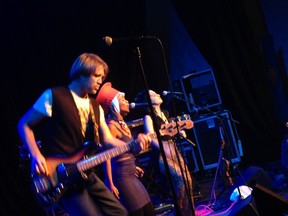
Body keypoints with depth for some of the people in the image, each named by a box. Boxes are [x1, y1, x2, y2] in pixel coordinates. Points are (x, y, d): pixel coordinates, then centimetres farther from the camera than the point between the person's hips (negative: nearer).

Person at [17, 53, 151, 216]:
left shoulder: (95, 106, 16)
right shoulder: (54, 96, -6)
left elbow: (108, 140, 10)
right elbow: (24, 125, -2)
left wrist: (133, 145, -9)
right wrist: (36, 156, -16)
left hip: (87, 175, 8)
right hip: (61, 178, -8)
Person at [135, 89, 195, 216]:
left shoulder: (165, 113, 15)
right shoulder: (148, 116, -7)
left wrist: (180, 131, 5)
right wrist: (163, 148, -32)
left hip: (174, 150, 8)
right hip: (160, 155, -8)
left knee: (188, 179, 2)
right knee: (180, 178, -23)